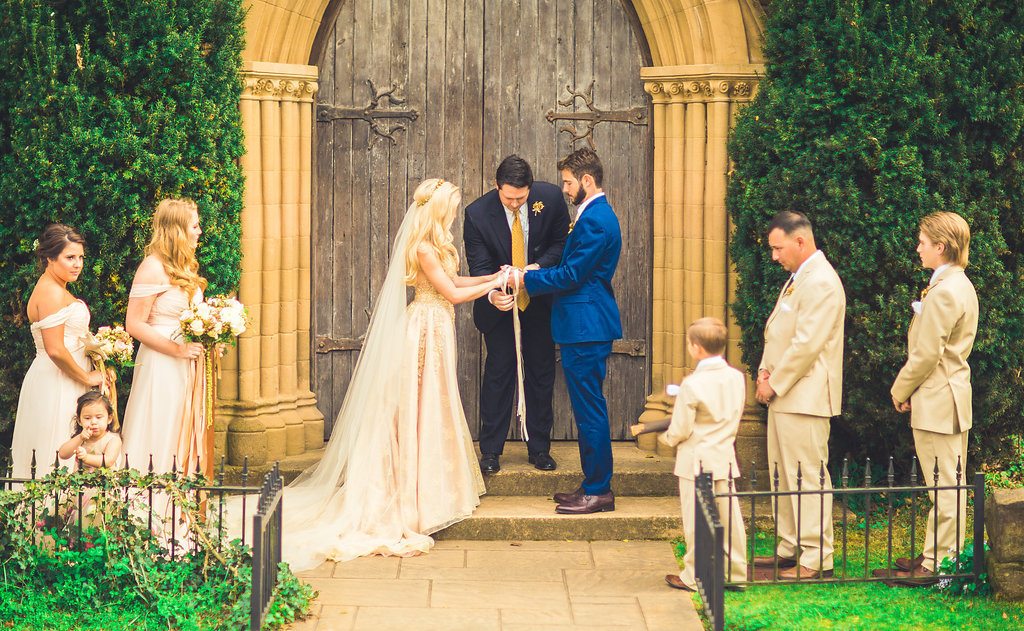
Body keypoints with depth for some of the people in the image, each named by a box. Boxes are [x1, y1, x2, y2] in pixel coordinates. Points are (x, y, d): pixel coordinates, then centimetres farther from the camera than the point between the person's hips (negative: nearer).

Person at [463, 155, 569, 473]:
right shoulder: (477, 214, -20)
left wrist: (539, 267, -22)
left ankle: (539, 448, 18)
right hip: (500, 304, -2)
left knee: (541, 372, 8)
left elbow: (563, 241, -3)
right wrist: (492, 294, -36)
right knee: (498, 372, 0)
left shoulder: (550, 197, -16)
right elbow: (479, 265, -16)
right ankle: (490, 450, 9)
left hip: (540, 300, 2)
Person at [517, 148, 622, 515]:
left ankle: (598, 491, -2)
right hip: (586, 324, 11)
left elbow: (571, 276, -18)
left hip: (586, 327, -11)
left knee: (589, 409, -6)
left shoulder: (594, 220, -17)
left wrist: (527, 279, -8)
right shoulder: (597, 215, 17)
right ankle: (594, 485, 19)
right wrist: (534, 277, 12)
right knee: (587, 409, 14)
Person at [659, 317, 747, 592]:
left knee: (695, 518, 2)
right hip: (725, 457, 6)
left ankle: (694, 576, 8)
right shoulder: (737, 378, 0)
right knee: (729, 515, 10)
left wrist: (665, 437, 7)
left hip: (696, 459, -6)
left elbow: (680, 430, -13)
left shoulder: (692, 385, -18)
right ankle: (736, 571, 16)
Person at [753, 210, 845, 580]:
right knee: (784, 476, 14)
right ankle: (790, 549, 23)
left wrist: (775, 383, -14)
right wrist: (766, 370, 6)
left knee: (808, 477, -7)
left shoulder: (821, 283, -16)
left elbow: (806, 345, -21)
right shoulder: (798, 278, 17)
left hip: (805, 396, -10)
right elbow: (776, 331, 22)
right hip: (783, 395, 10)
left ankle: (816, 559, -4)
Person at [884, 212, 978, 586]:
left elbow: (926, 355, -19)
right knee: (948, 484, 15)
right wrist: (910, 389, 15)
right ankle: (940, 556, 22)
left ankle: (937, 564, -1)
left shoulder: (943, 292, -19)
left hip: (937, 401, -10)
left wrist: (901, 391, -5)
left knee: (943, 486, -5)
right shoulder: (960, 285, 13)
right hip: (951, 398, 10)